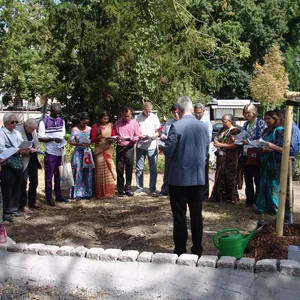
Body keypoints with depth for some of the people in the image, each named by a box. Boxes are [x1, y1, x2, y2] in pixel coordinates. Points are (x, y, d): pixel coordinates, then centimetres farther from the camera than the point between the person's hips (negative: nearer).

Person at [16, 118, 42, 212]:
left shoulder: (33, 130, 6)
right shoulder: (18, 130, -16)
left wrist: (37, 146, -4)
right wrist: (28, 149, -26)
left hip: (33, 159, 7)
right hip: (24, 160, -7)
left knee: (34, 182, 14)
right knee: (23, 183, -1)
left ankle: (32, 202, 27)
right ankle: (22, 205, 10)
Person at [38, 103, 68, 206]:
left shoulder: (61, 121, 8)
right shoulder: (44, 122, -8)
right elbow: (40, 138, -9)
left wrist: (63, 142, -7)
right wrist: (53, 139, -21)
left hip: (60, 152, 5)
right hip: (50, 153, -5)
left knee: (58, 175, 13)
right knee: (49, 176, 3)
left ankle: (58, 196, 23)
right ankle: (49, 198, 12)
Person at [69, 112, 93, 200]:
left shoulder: (89, 129, 6)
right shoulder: (75, 129, -3)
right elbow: (71, 142, -7)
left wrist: (89, 143, -12)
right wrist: (80, 144, -22)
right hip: (78, 153, -3)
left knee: (88, 173, 3)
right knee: (78, 173, -3)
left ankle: (87, 192, 12)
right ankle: (77, 193, 3)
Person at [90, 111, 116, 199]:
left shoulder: (110, 125, 9)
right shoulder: (95, 126, 0)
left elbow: (113, 136, 12)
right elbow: (93, 139, -2)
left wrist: (113, 139, -11)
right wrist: (100, 137, -19)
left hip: (109, 150, 3)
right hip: (100, 150, -3)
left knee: (109, 170, 3)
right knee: (100, 171, -3)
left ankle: (109, 192, 11)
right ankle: (101, 193, 3)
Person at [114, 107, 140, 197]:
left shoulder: (134, 123, 3)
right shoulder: (117, 123, 7)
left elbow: (137, 136, 2)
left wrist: (131, 139, -17)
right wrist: (116, 138, -10)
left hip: (129, 148, -1)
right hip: (120, 148, 1)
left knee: (129, 169, 3)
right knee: (119, 169, 2)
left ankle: (128, 189, 14)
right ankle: (120, 190, 10)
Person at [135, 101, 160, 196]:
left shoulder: (154, 117, 3)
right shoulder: (138, 118, 1)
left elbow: (158, 131, 7)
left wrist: (154, 135, -14)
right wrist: (139, 137, -15)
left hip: (152, 146, 0)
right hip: (140, 146, 0)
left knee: (153, 168, 3)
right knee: (139, 168, 5)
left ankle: (153, 189, 11)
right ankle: (139, 188, 14)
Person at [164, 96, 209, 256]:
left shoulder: (176, 126, -14)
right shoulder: (203, 126, 2)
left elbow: (168, 151, -12)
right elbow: (206, 151, 11)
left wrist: (165, 148, 10)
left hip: (179, 177, -4)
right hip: (198, 176, 4)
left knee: (179, 215, 4)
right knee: (196, 214, 11)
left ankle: (180, 250, 11)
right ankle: (197, 249, 19)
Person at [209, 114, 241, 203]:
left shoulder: (235, 131, -7)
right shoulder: (222, 130, 14)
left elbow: (235, 145, -16)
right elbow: (217, 139, 26)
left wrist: (221, 145, -18)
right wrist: (216, 142, 2)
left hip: (230, 158, -6)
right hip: (221, 157, 6)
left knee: (230, 177, -1)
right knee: (220, 177, 7)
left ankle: (232, 197, 10)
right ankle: (219, 196, 15)